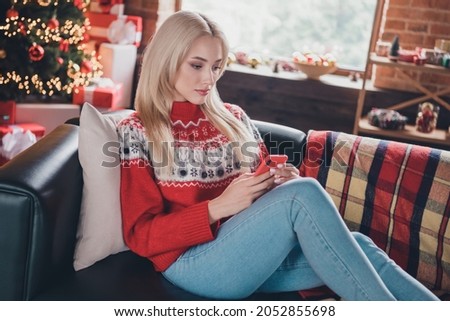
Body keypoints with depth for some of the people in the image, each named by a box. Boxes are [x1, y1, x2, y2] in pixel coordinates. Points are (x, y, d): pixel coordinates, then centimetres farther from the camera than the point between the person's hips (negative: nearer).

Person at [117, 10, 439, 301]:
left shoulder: (233, 118, 13)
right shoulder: (136, 132, -1)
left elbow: (267, 190, 19)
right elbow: (141, 235, -6)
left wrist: (283, 182, -7)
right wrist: (219, 207, -19)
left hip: (256, 254, 5)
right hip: (193, 261, -5)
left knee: (356, 246, -23)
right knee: (302, 193, -28)